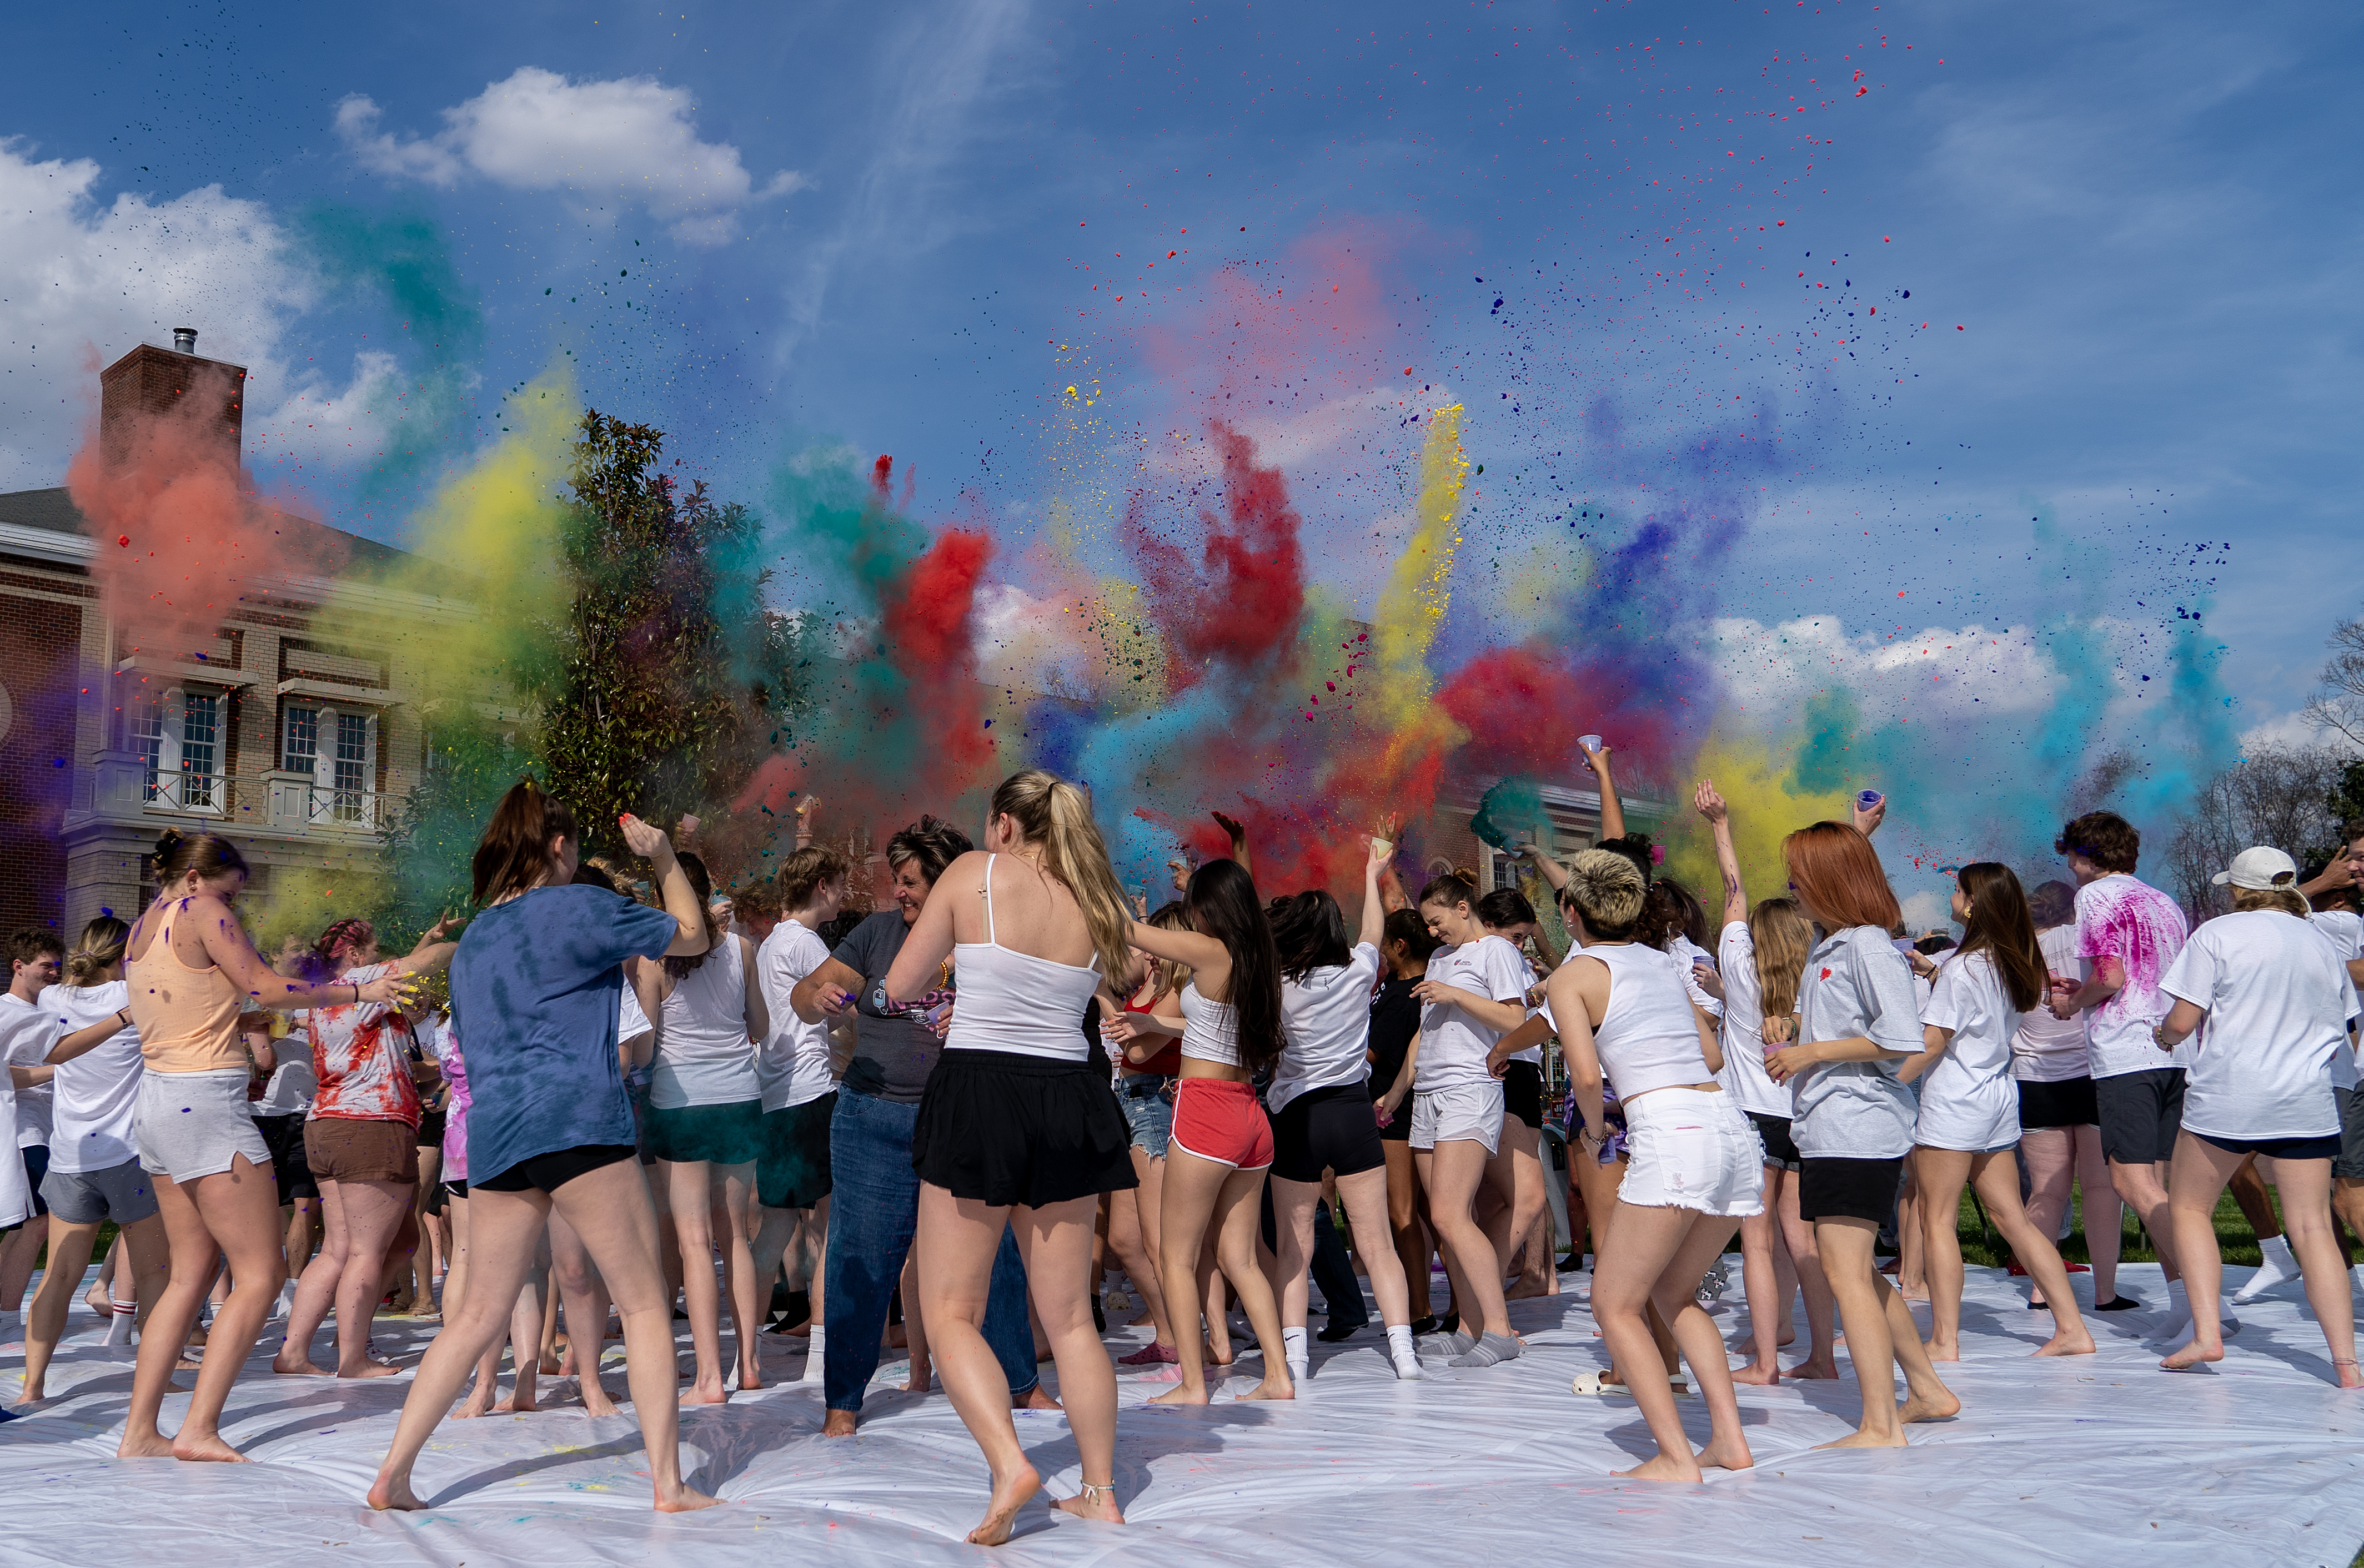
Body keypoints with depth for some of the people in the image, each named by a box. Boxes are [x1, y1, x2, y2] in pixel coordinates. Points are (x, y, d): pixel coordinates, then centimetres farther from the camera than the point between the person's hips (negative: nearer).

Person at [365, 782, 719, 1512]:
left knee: (479, 1313, 14)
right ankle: (669, 1485, 0)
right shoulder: (580, 907, -2)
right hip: (578, 1122, -7)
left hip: (492, 1127, 7)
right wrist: (666, 860, 22)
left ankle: (393, 1473, 11)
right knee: (644, 1301, 1)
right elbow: (691, 934, 8)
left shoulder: (471, 940, 20)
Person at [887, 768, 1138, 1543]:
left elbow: (900, 985, 2)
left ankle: (1009, 1463, -15)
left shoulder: (973, 873, -3)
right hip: (1068, 1101, 4)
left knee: (950, 1311, 4)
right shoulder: (1095, 904, 7)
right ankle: (1101, 1490, 18)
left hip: (978, 1094, -4)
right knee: (1069, 1316, 15)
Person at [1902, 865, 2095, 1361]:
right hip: (1999, 1097, 8)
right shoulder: (2016, 964, 8)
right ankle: (2072, 1329, 11)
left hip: (1954, 1103, -8)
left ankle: (1944, 1343, -4)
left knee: (1938, 1221, -3)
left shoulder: (1962, 967, -14)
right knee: (2013, 1219, 12)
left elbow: (1930, 1044, -14)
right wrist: (1934, 972, 21)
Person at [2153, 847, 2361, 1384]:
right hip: (2307, 1101, 4)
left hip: (2226, 1095, -4)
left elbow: (2183, 1022, -9)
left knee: (2189, 1208, 11)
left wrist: (2162, 1035, 13)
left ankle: (2206, 1334, 0)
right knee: (2313, 1228, 4)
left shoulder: (2217, 934, -4)